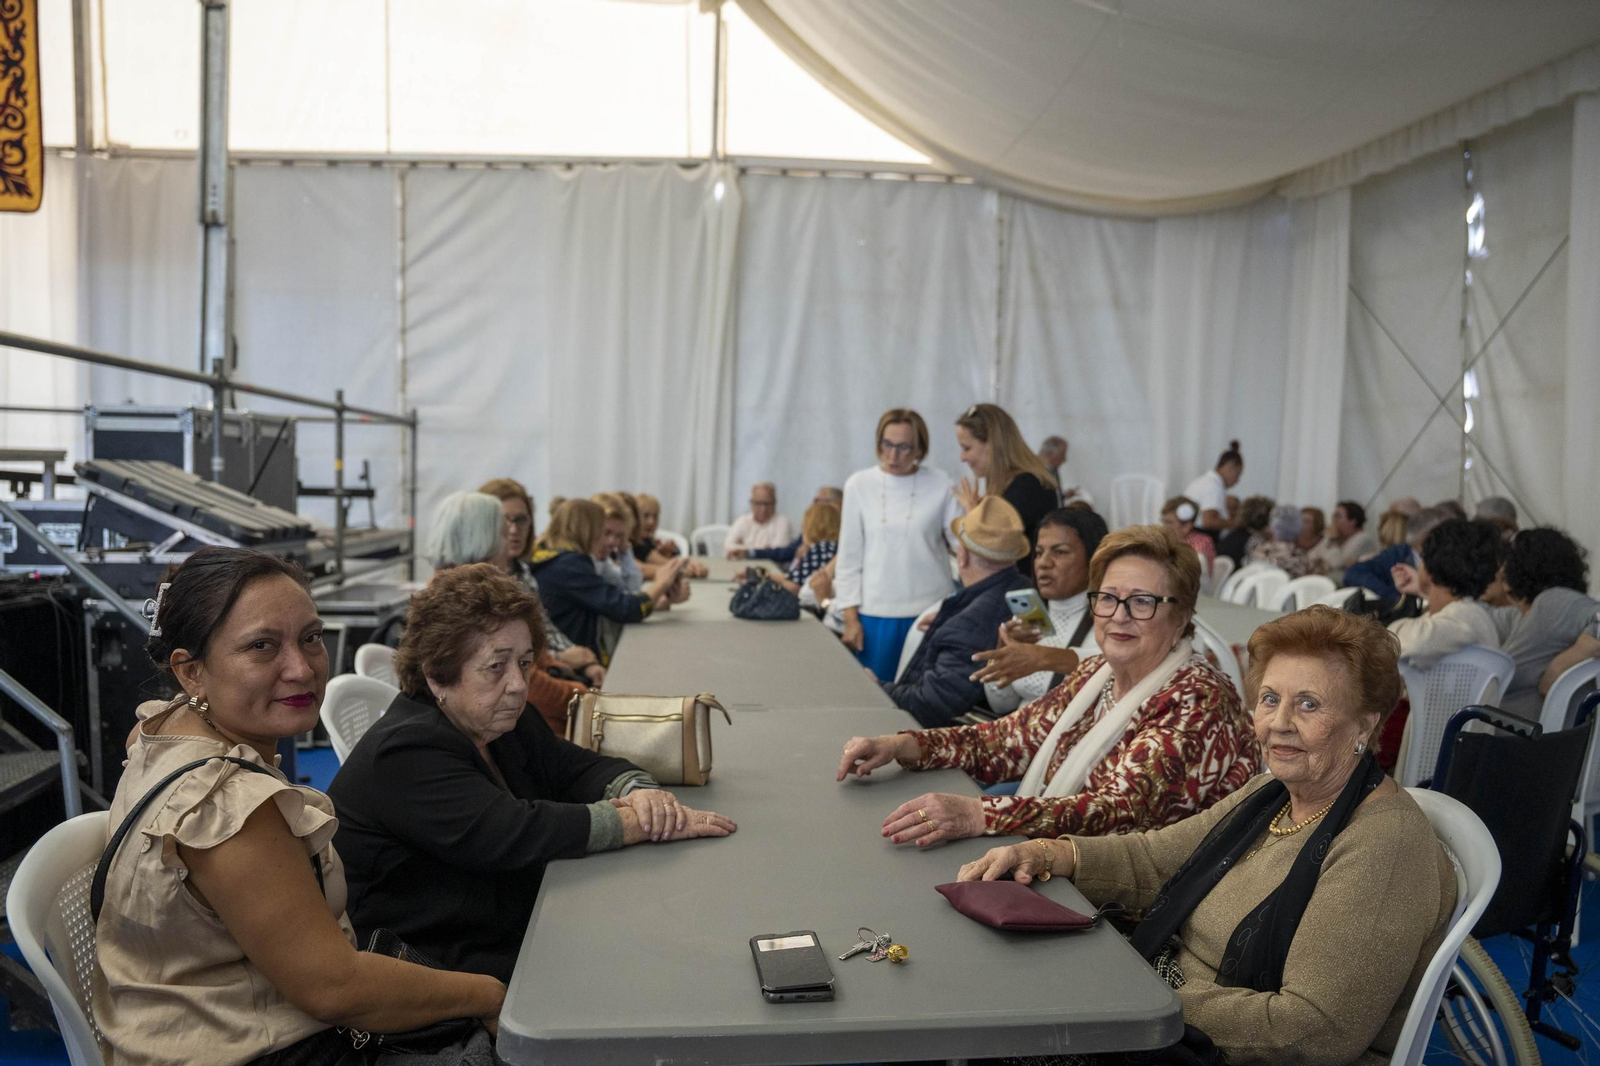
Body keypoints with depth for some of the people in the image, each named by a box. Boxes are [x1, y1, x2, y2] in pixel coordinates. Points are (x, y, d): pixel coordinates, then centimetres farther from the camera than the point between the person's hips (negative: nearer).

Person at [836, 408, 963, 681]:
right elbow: (849, 557, 4)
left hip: (930, 612, 0)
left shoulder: (940, 484, 0)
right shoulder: (859, 484, 1)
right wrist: (850, 617, 0)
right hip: (876, 614, 1)